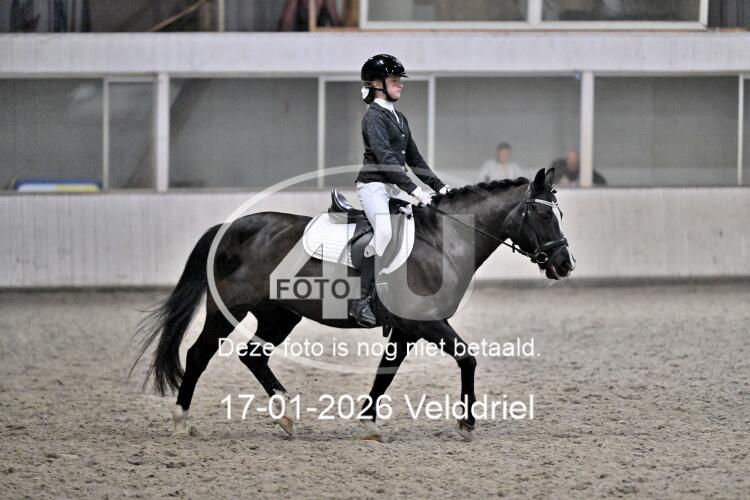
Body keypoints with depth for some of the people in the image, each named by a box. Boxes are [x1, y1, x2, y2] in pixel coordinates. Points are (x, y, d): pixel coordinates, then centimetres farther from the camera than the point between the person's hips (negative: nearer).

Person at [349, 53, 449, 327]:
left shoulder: (399, 118, 18)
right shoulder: (374, 116, -9)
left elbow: (413, 158, 22)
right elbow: (385, 157, -20)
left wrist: (438, 186, 14)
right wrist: (413, 190, -26)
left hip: (395, 187, 9)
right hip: (373, 184, -9)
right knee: (385, 232, -29)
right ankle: (361, 301, -28)